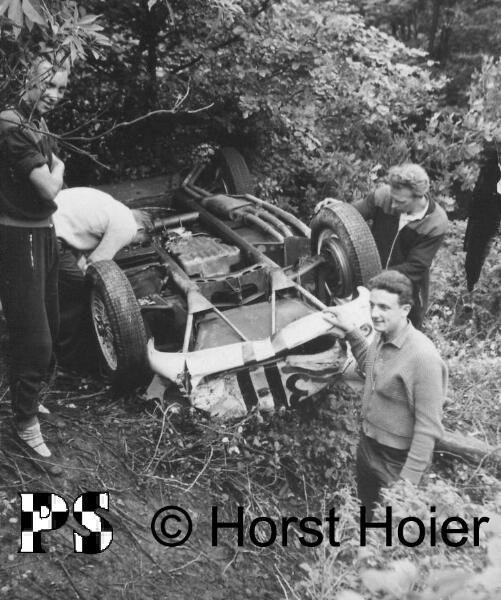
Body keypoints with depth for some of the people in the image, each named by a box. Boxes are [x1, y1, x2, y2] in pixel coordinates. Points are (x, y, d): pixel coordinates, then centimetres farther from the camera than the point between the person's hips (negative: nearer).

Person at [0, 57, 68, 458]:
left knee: (48, 329, 20)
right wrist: (57, 166, -5)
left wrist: (52, 171, -3)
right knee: (33, 339, -4)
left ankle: (32, 396, 38)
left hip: (43, 233, 10)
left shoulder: (39, 127, 12)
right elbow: (49, 188, -21)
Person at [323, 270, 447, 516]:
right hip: (367, 447, 7)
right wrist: (350, 330, 3)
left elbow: (428, 428, -26)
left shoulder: (423, 357, -30)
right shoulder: (382, 337, -6)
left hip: (396, 461, -7)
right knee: (366, 512, 28)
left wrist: (408, 479, -25)